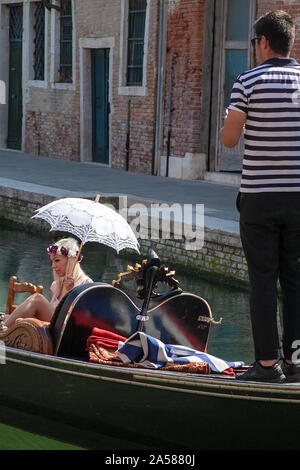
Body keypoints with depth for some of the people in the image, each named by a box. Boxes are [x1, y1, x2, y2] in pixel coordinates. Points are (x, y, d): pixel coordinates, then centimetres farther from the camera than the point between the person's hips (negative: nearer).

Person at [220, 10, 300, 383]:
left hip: (259, 195, -3)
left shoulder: (249, 81, -7)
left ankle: (268, 362, 2)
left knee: (263, 279, 1)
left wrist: (226, 127, 14)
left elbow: (229, 139, -7)